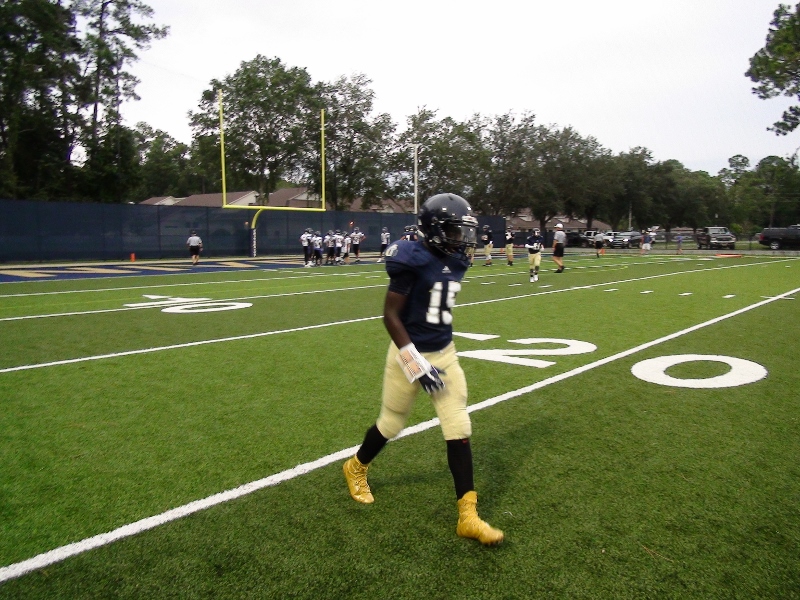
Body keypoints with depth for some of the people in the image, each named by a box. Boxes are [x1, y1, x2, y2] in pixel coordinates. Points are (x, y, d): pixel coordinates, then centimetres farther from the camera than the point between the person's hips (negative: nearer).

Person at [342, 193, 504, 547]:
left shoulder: (455, 262, 2)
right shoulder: (413, 260, -20)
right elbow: (390, 315, -19)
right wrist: (414, 362, -21)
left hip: (445, 353, 6)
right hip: (410, 353, -6)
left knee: (459, 428, 3)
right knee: (391, 422, 13)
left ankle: (467, 516, 12)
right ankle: (356, 468, 45)